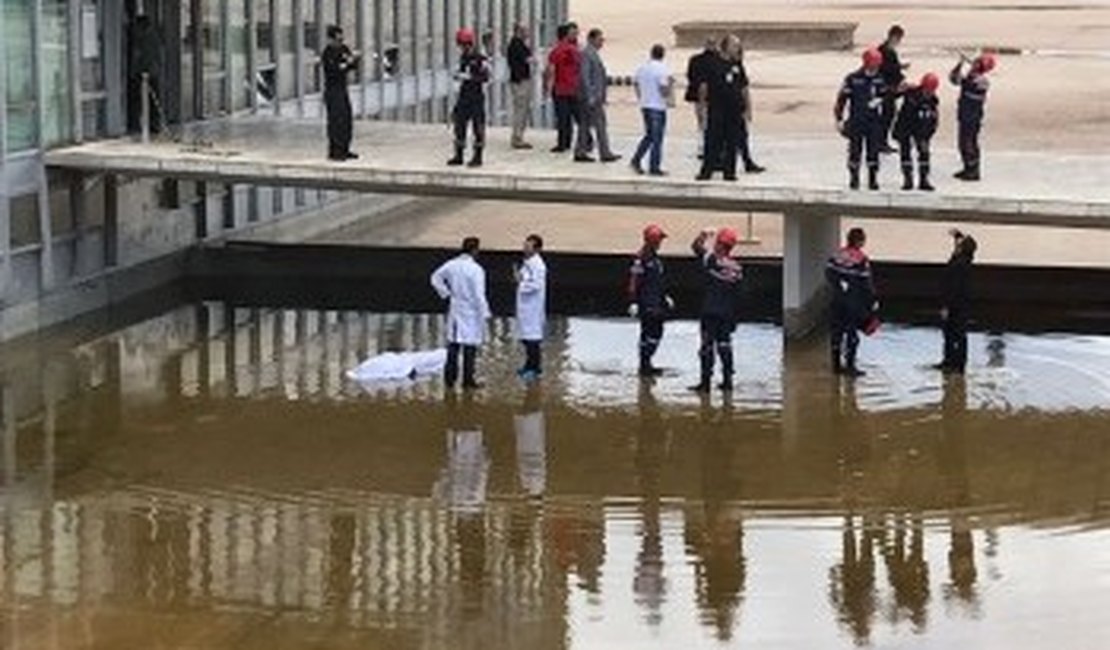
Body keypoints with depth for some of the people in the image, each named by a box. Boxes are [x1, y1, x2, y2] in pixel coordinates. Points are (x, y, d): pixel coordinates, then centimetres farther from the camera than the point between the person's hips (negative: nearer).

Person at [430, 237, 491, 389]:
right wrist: (485, 313, -10)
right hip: (471, 312, -6)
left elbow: (436, 278, 10)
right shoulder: (476, 269, -18)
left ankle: (450, 378, 15)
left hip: (455, 309, 6)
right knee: (470, 347, 2)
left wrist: (446, 294, 12)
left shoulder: (452, 265, -1)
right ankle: (468, 381, 5)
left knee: (453, 344, 12)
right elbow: (479, 295, -18)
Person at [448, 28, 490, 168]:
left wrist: (469, 77, -24)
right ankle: (459, 155, 16)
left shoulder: (480, 59, -12)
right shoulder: (463, 58, 12)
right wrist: (459, 76, 3)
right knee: (459, 124, 8)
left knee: (478, 126, -1)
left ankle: (478, 157, 6)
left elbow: (485, 77, -19)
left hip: (477, 97, -8)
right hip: (464, 95, 8)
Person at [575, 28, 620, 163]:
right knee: (600, 124, -7)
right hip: (591, 96, -10)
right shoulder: (586, 53, -14)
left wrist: (602, 95, 21)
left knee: (586, 124, 10)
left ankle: (580, 153, 12)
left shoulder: (593, 53, 17)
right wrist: (590, 96, -22)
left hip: (596, 95, 10)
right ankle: (605, 153, -4)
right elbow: (584, 76, -20)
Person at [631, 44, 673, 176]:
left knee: (649, 135, 18)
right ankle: (654, 168, 3)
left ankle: (636, 160, 6)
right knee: (657, 138, 1)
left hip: (645, 106, 7)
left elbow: (637, 88, 13)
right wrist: (670, 83, 0)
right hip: (658, 107, -6)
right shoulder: (662, 69, -14)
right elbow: (664, 92, -18)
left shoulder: (642, 68, 6)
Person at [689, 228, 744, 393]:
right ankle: (727, 380, 14)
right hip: (727, 314, 6)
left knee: (707, 347, -1)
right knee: (724, 346, 12)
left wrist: (704, 235, 14)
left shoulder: (712, 260, -14)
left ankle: (705, 381, -1)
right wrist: (733, 318, 16)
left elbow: (696, 247, -4)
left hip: (710, 312, -6)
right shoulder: (737, 268, 4)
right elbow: (736, 294, 10)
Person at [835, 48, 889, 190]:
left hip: (874, 122, 3)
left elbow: (885, 96, 15)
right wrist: (839, 119, -6)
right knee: (855, 151, 1)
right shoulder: (852, 79, -6)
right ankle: (854, 179, 12)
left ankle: (873, 179, 12)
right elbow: (841, 99, -4)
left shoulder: (880, 80, 4)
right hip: (856, 121, -3)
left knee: (873, 151, 3)